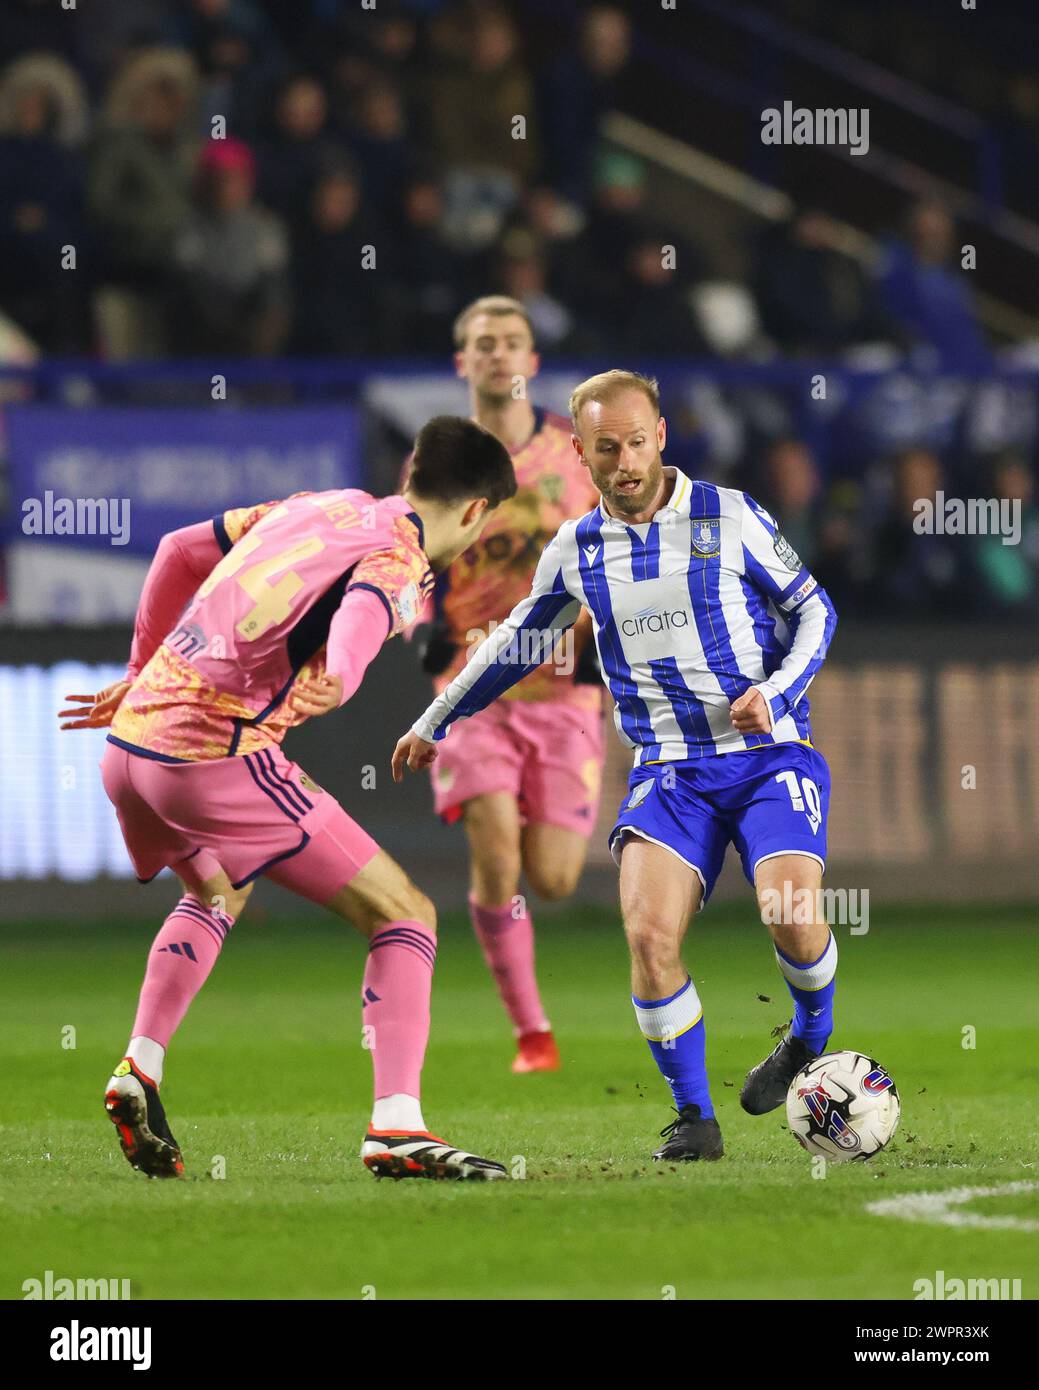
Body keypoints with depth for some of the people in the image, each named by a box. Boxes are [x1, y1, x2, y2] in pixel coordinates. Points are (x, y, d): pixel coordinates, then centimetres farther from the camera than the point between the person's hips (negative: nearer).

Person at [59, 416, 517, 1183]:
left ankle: (140, 1068, 21)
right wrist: (338, 680, -43)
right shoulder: (398, 561, -4)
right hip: (219, 757, -8)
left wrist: (144, 672, 35)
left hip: (129, 744, 8)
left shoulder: (321, 507, 19)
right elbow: (363, 610, -28)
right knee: (404, 914, -1)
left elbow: (179, 551, 28)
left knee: (217, 892, 37)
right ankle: (396, 1129, -14)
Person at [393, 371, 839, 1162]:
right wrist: (435, 722, 30)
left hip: (769, 754, -2)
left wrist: (775, 692, -13)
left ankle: (812, 1037, 10)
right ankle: (694, 1118, -4)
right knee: (649, 933, -20)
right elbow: (517, 643, 23)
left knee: (794, 917, -24)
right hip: (668, 770, 2)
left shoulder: (728, 517, -3)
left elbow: (814, 610, 4)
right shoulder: (576, 551, 7)